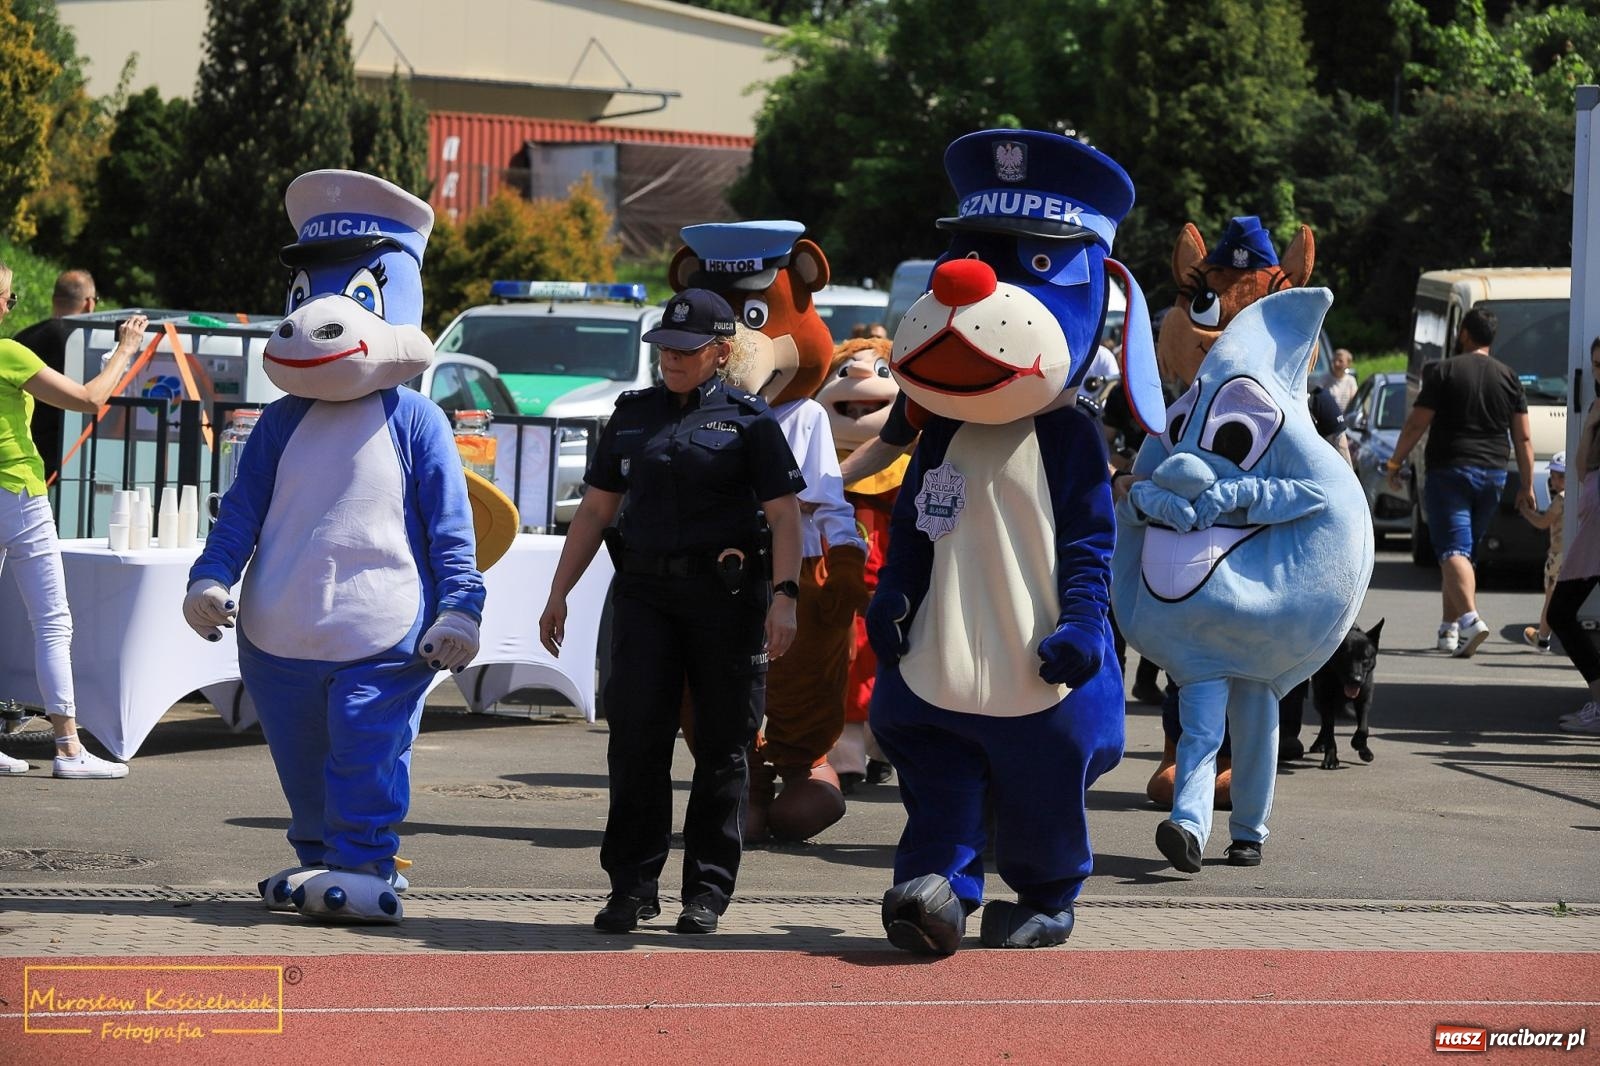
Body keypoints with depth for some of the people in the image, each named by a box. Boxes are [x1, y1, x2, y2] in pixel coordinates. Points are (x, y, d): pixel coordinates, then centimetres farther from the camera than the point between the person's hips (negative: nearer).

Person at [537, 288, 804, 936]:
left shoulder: (749, 421, 2)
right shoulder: (632, 415, 13)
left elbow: (785, 517, -3)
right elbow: (595, 510, 17)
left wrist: (784, 596, -16)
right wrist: (559, 592, 12)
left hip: (726, 597, -3)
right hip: (644, 592, 3)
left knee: (722, 747, 2)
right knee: (636, 737, -6)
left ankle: (706, 891, 10)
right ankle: (632, 887, 1)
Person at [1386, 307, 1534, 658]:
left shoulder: (1444, 371, -5)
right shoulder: (1508, 377, 9)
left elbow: (1416, 423, -7)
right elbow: (1523, 438, 8)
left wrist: (1394, 464, 4)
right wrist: (1526, 486, 12)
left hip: (1449, 472, -5)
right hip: (1492, 476, 5)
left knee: (1453, 550, -11)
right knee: (1465, 551, 16)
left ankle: (1470, 618, -32)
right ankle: (1449, 629, 20)